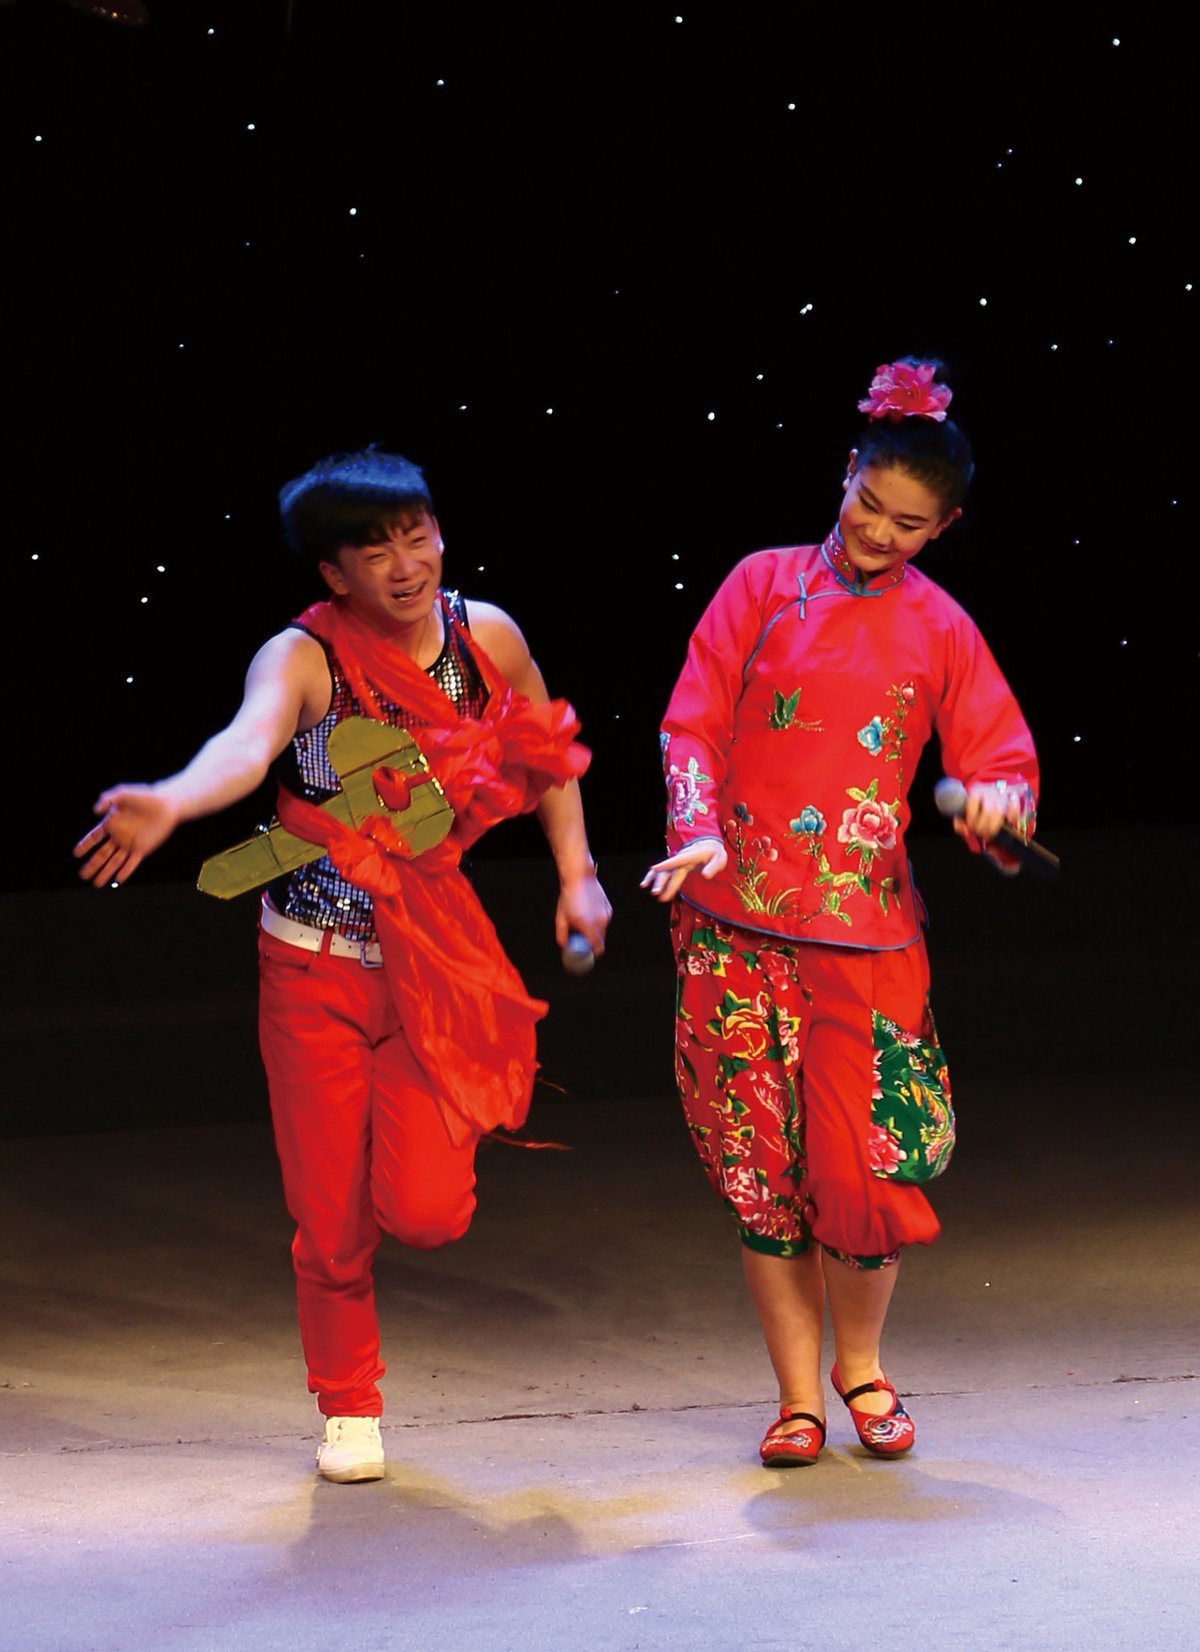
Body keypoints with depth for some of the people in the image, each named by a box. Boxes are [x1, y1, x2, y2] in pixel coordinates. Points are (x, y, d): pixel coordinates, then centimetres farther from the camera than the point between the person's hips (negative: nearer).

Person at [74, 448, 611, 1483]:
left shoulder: (485, 636, -4)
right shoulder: (303, 659, -16)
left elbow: (549, 750, 16)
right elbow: (248, 743, -38)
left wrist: (576, 874, 12)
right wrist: (169, 803, -59)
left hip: (434, 967, 2)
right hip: (315, 971, -2)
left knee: (426, 1210, -9)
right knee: (332, 1213, 4)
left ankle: (441, 1132, 28)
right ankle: (348, 1409, 28)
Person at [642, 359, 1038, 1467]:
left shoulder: (939, 630, 9)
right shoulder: (765, 585, 7)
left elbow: (1004, 760, 6)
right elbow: (693, 721, 2)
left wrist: (997, 798, -18)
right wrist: (701, 830, -15)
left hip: (866, 929, 0)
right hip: (739, 924, 0)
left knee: (865, 1162, -5)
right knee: (761, 1167, 2)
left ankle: (862, 1366, 21)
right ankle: (799, 1396, 15)